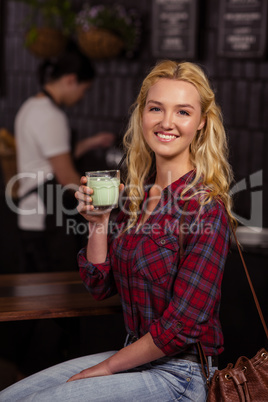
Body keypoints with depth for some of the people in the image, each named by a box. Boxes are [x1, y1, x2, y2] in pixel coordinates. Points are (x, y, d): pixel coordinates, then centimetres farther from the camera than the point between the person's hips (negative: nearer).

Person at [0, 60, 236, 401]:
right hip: (135, 357, 7)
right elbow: (101, 286, 8)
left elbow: (181, 327, -19)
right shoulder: (136, 193, 3)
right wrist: (97, 221, -8)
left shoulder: (206, 207, -19)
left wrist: (105, 368, -10)